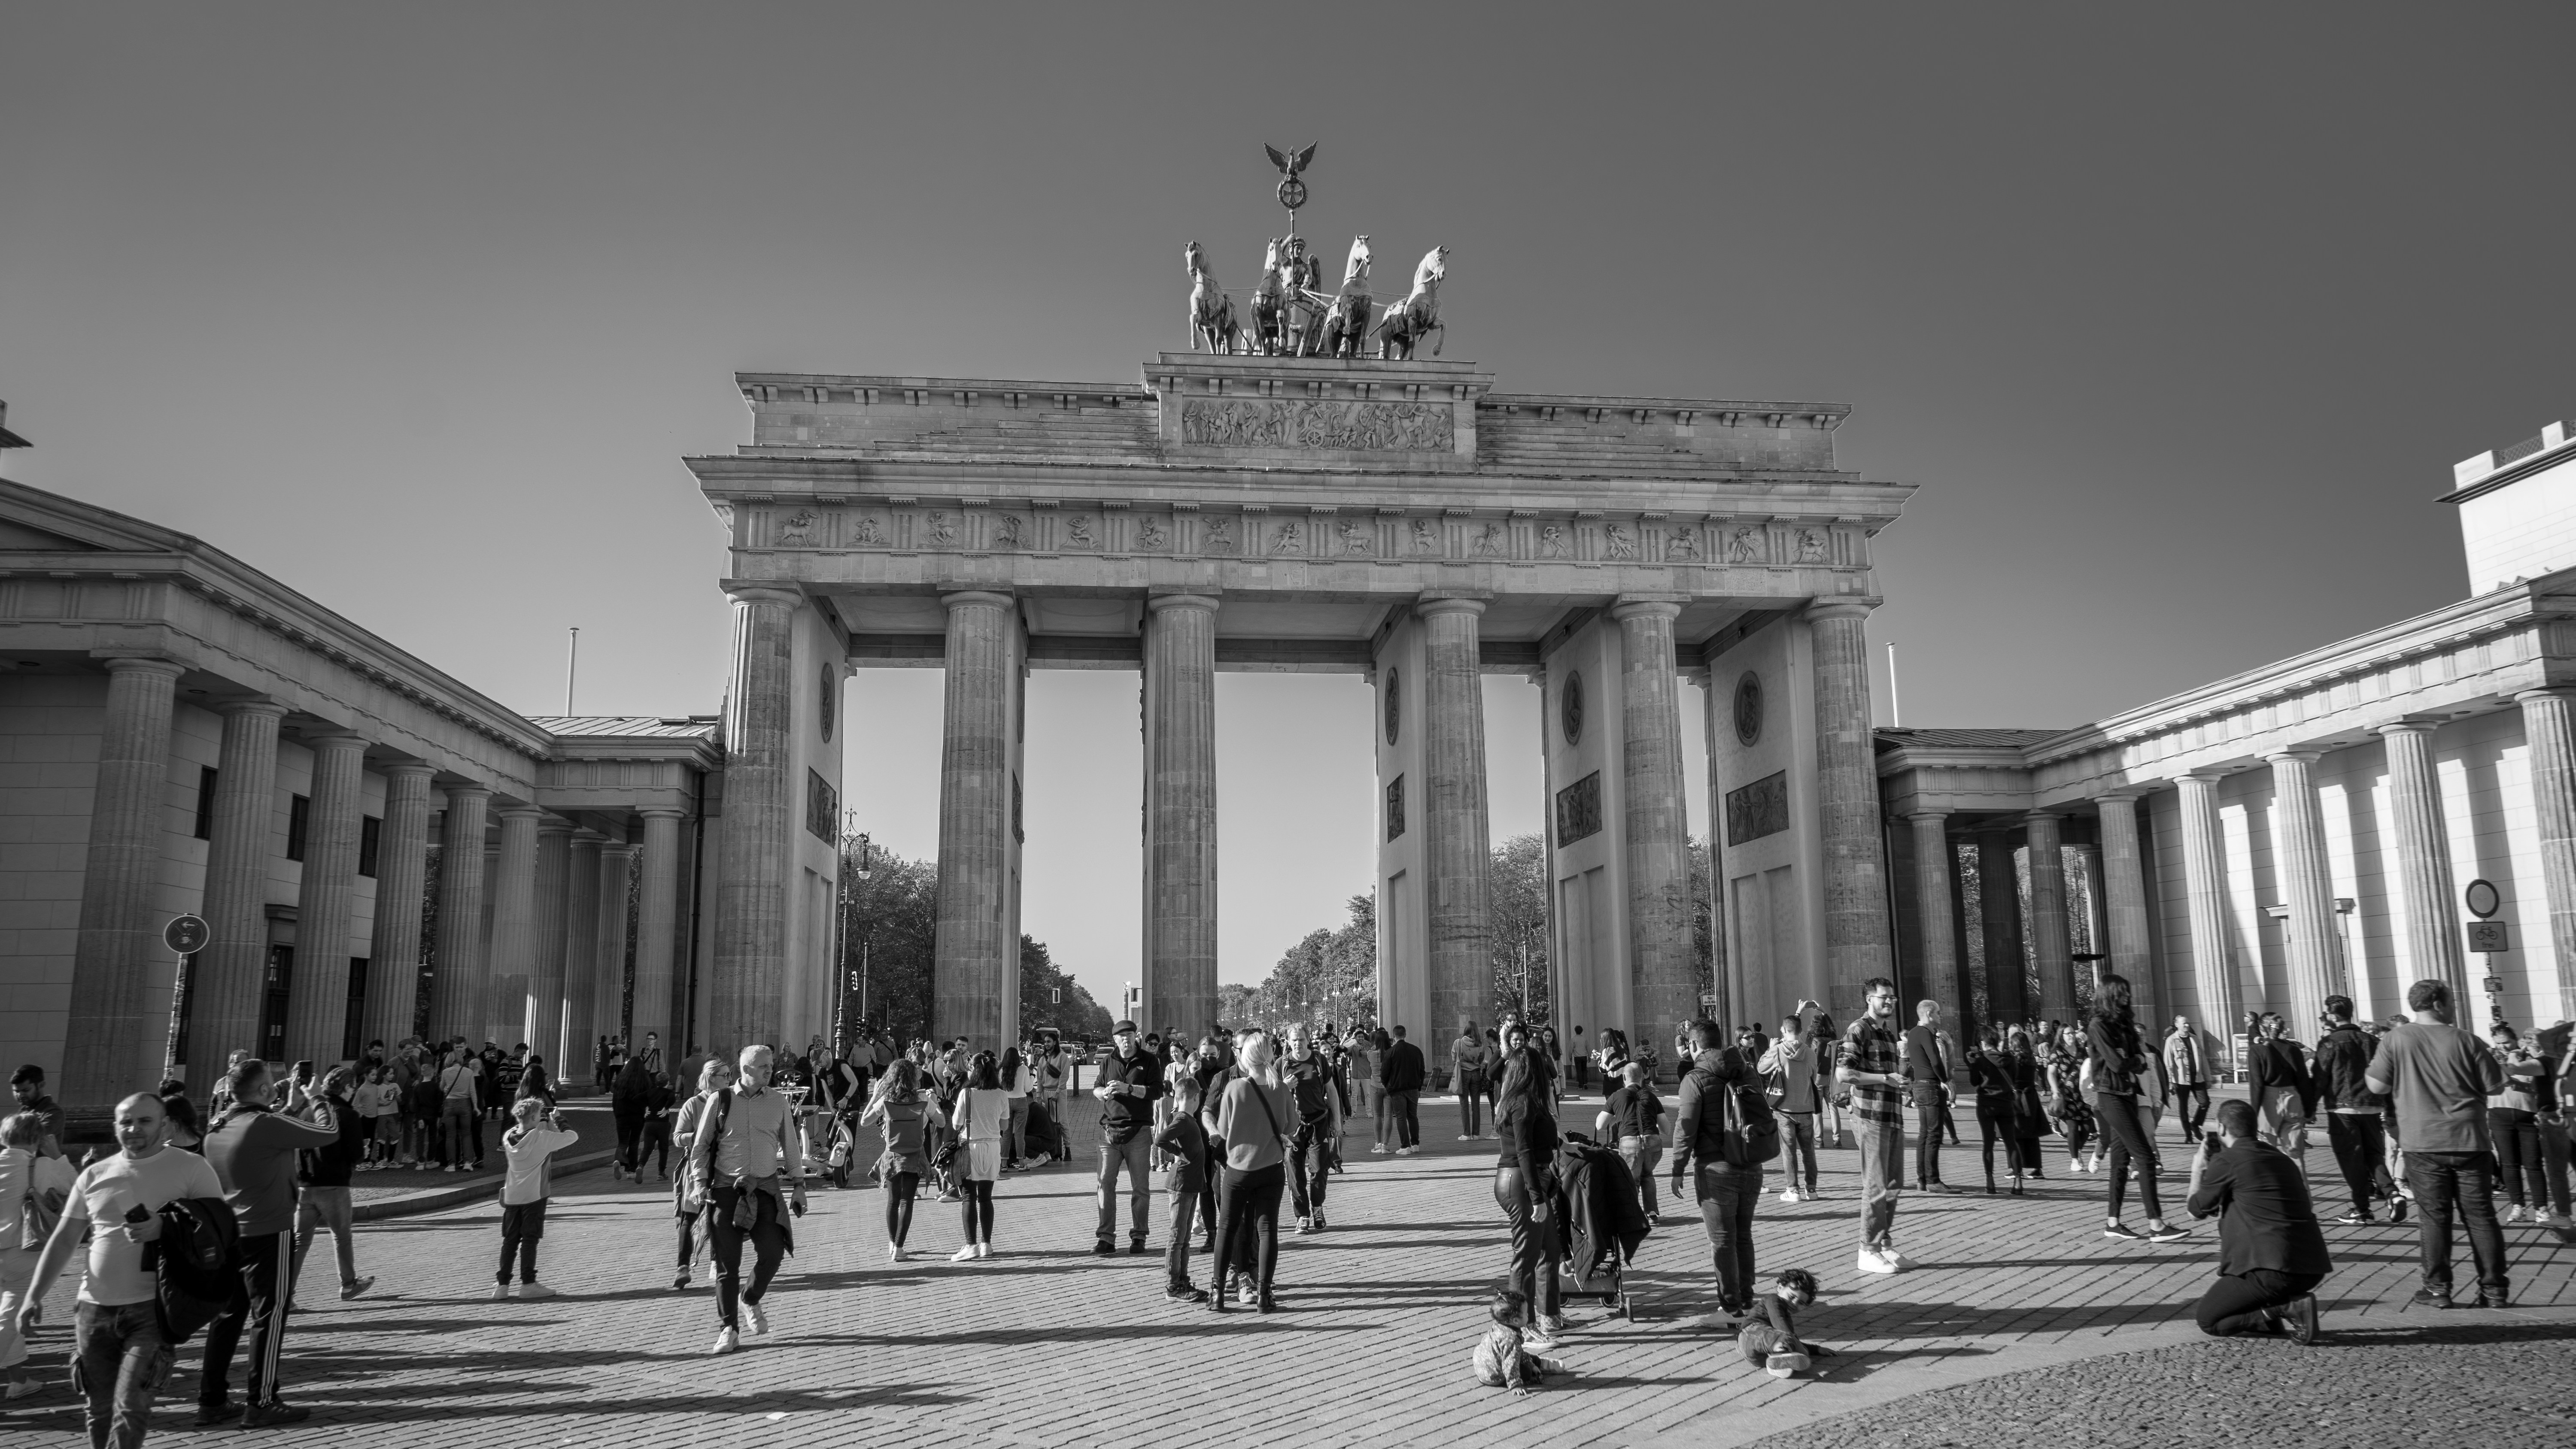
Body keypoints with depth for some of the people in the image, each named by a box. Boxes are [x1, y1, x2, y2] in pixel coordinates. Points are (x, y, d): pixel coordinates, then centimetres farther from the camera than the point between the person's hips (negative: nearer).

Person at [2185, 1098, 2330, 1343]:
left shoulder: (2226, 1160, -6)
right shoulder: (2281, 1157, 16)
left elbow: (2196, 1210, 7)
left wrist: (2198, 1169, 23)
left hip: (2276, 1270, -8)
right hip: (2314, 1269, 8)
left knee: (2206, 1320, 7)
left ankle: (2287, 1308, -9)